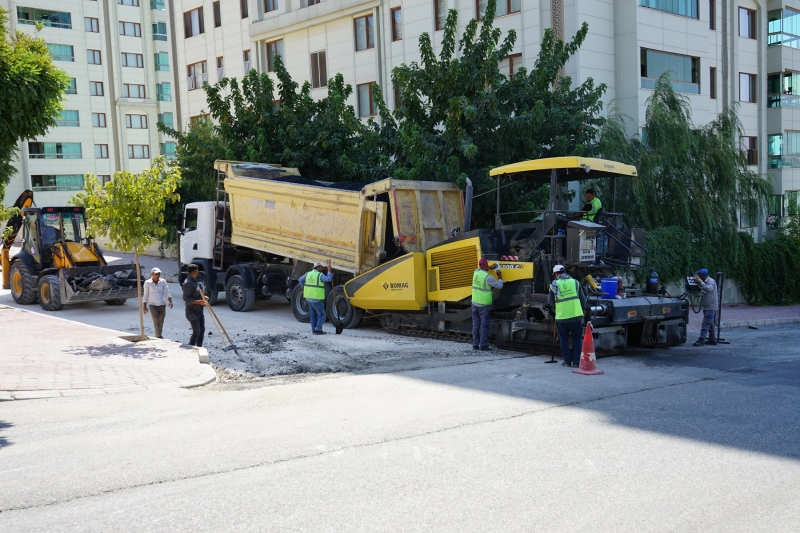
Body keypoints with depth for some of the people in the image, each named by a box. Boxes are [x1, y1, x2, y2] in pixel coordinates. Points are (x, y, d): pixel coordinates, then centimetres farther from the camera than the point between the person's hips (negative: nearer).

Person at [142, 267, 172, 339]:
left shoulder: (163, 281, -1)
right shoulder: (147, 283, -5)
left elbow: (167, 292, -2)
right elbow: (145, 295, 2)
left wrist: (170, 302, -18)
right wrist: (144, 307, 1)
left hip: (162, 305, 2)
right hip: (153, 305, -2)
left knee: (161, 322, 9)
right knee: (156, 322, -14)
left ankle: (157, 336, 28)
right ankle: (159, 337, -17)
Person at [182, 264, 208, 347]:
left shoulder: (194, 281, 14)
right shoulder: (188, 283, -17)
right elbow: (186, 298, -22)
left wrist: (203, 297, 7)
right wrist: (198, 302, -30)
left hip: (199, 311, 10)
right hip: (192, 312, -10)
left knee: (202, 330, 11)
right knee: (196, 331, -14)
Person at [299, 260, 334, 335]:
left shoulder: (308, 274, 7)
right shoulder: (320, 275, -13)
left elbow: (300, 280, 19)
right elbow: (328, 279, -26)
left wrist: (305, 287, 25)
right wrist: (329, 270, -18)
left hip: (309, 297, 7)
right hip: (317, 299, -7)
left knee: (313, 315, 16)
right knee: (321, 315, 1)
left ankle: (314, 330, 16)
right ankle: (318, 330, -6)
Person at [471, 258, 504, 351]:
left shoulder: (476, 272, 3)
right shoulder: (488, 277, -17)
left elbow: (480, 268, 28)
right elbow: (499, 285, -10)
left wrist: (490, 267, 17)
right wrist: (500, 276, 5)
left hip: (475, 302, 7)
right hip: (483, 304, -7)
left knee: (476, 324, 11)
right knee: (484, 325, 0)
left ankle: (475, 344, 12)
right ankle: (483, 345, 1)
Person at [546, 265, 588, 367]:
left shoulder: (554, 284, -1)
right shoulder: (575, 282, 5)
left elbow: (550, 302, 4)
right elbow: (583, 299, 7)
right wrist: (583, 309, 22)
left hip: (561, 317, -1)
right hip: (576, 315, 1)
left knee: (564, 339, 12)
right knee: (577, 339, 11)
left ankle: (567, 361, 13)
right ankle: (576, 361, 9)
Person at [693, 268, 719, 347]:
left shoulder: (711, 281, -14)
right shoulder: (705, 281, 15)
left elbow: (709, 288, -34)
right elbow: (702, 290, 23)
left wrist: (700, 282, -36)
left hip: (711, 307, -10)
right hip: (706, 307, 10)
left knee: (706, 323, -14)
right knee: (710, 324, 15)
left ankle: (701, 340, -19)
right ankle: (712, 339, 22)